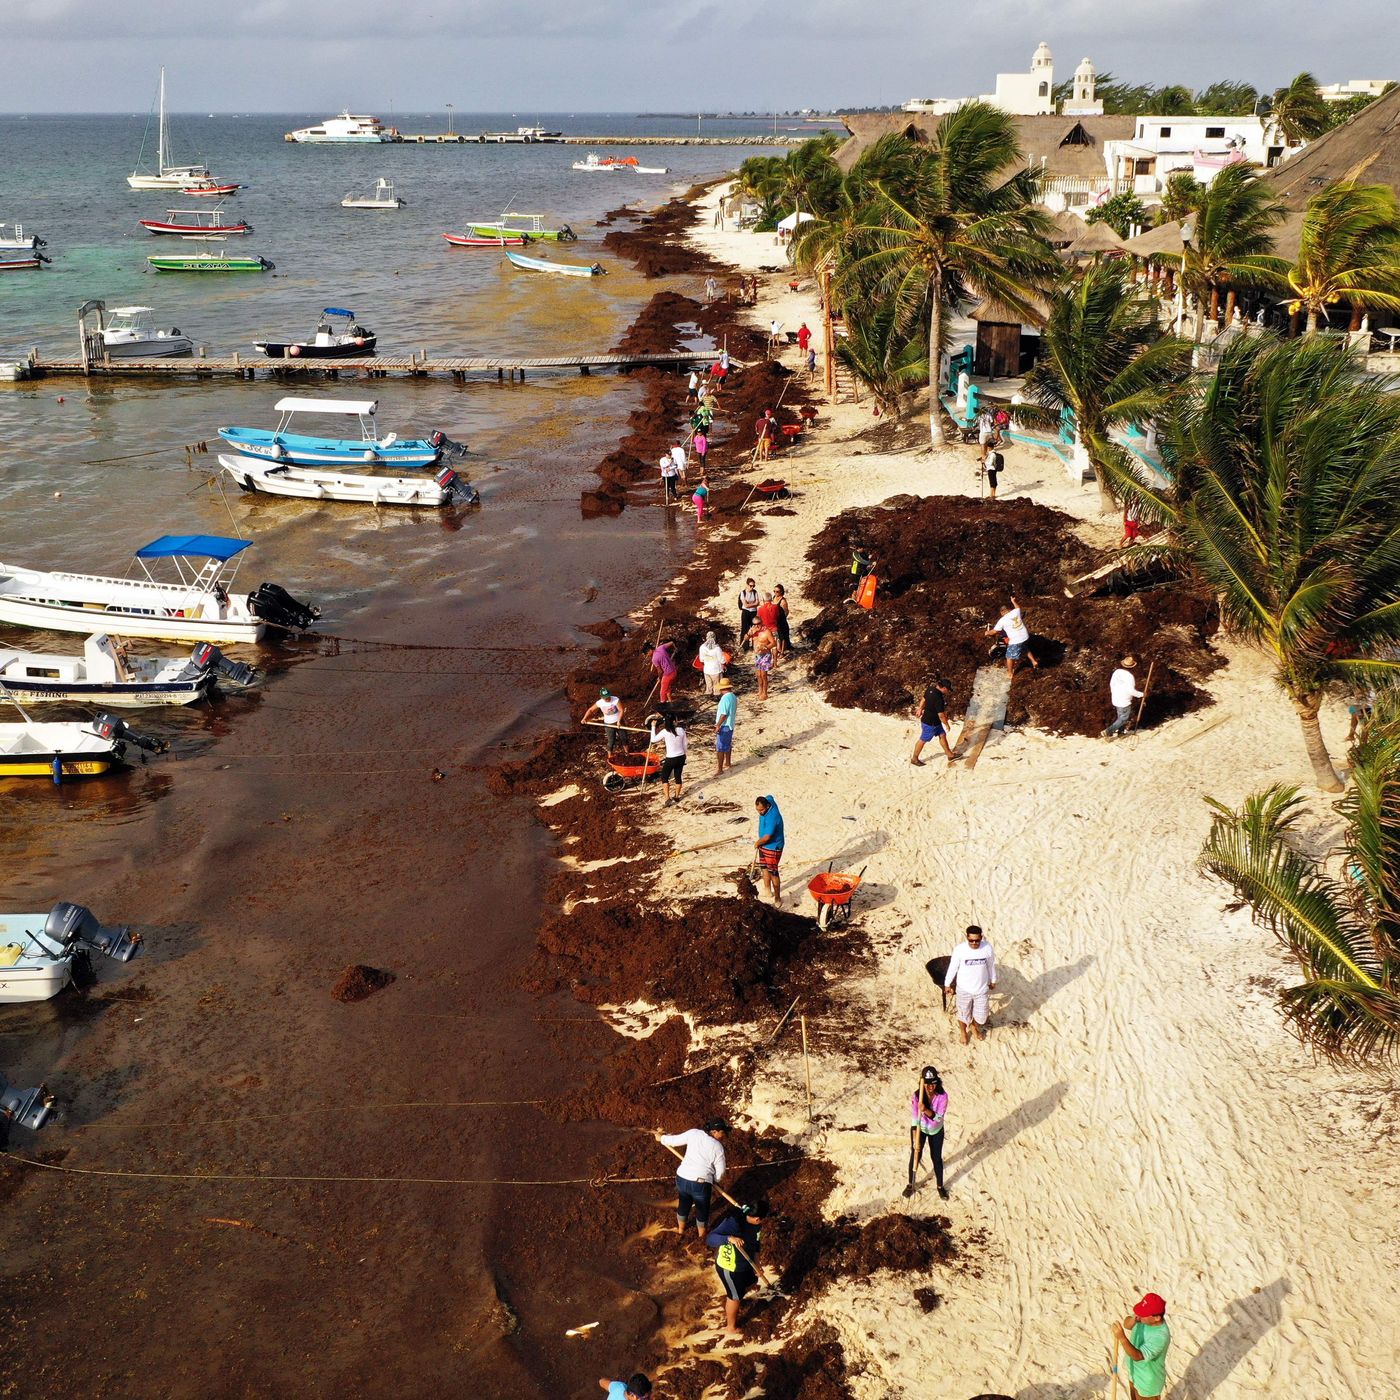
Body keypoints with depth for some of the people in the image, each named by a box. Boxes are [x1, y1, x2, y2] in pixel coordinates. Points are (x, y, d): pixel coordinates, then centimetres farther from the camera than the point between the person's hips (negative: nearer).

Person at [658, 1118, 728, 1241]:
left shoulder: (694, 1133, -2)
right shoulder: (718, 1147, -8)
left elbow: (674, 1141, 6)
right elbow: (720, 1172, -4)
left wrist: (661, 1138, 26)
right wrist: (715, 1181, 17)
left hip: (682, 1178, 4)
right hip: (700, 1183, -4)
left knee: (683, 1205, 29)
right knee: (702, 1211, 21)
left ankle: (681, 1231, 51)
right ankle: (702, 1238, 40)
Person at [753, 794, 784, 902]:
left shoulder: (772, 817, -35)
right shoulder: (768, 800, -9)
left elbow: (767, 837, -31)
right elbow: (770, 796, 19)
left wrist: (757, 843, -13)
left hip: (773, 847, -9)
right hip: (763, 845, 9)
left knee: (773, 872, -4)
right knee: (764, 868, 21)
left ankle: (777, 898, 5)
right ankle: (767, 890, 38)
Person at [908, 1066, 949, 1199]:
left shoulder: (942, 1096, -26)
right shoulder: (917, 1095, -25)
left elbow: (938, 1117, -25)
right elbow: (914, 1118, -22)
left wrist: (926, 1110, -42)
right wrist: (915, 1139, -26)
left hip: (936, 1131, 0)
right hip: (919, 1129, 0)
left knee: (937, 1158, 13)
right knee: (915, 1156, 13)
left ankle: (940, 1186, 35)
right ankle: (911, 1184, 36)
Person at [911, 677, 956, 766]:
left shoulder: (930, 689, -9)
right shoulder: (938, 698, -35)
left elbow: (923, 699, 10)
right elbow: (941, 715, -28)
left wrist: (920, 709, 27)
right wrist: (946, 724, -12)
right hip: (930, 723, -9)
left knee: (942, 735, 19)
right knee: (923, 740, 9)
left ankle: (950, 755, 33)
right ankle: (914, 759, 27)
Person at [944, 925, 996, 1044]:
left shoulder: (987, 948, -19)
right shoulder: (959, 949, -24)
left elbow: (991, 965, -1)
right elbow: (953, 967, -10)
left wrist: (993, 981, 12)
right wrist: (947, 984, 0)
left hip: (981, 989, 2)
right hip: (964, 989, -1)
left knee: (980, 1014, 21)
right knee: (963, 1013, 19)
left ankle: (977, 1029, 55)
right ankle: (964, 1033, 49)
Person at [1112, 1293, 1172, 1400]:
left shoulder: (1161, 1336, -39)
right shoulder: (1145, 1318, -18)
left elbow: (1138, 1356, -39)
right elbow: (1126, 1324, -4)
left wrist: (1122, 1337, -52)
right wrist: (1134, 1319, -27)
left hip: (1148, 1382, -7)